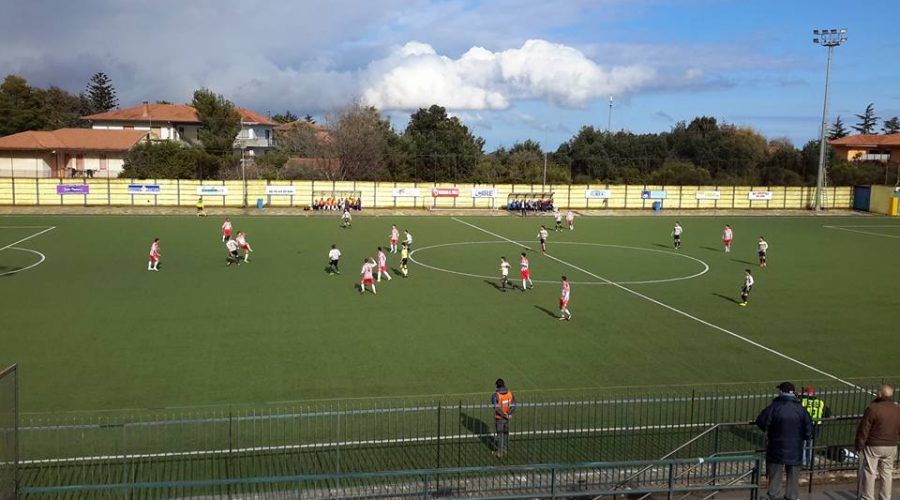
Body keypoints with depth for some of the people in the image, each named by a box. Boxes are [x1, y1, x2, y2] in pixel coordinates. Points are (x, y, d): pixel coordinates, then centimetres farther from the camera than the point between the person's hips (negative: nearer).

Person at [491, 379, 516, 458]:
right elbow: (513, 406, -9)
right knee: (506, 433, 20)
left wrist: (505, 415, -16)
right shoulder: (510, 393, -6)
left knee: (500, 435, 7)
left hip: (499, 418, -4)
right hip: (507, 417, 4)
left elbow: (497, 408, -23)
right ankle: (505, 450, 35)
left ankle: (500, 453, 11)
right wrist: (507, 414, -16)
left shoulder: (495, 395, -20)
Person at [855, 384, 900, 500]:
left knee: (869, 473, 6)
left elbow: (863, 430, -14)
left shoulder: (873, 408, -18)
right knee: (887, 473, 15)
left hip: (873, 447, -5)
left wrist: (859, 446, -4)